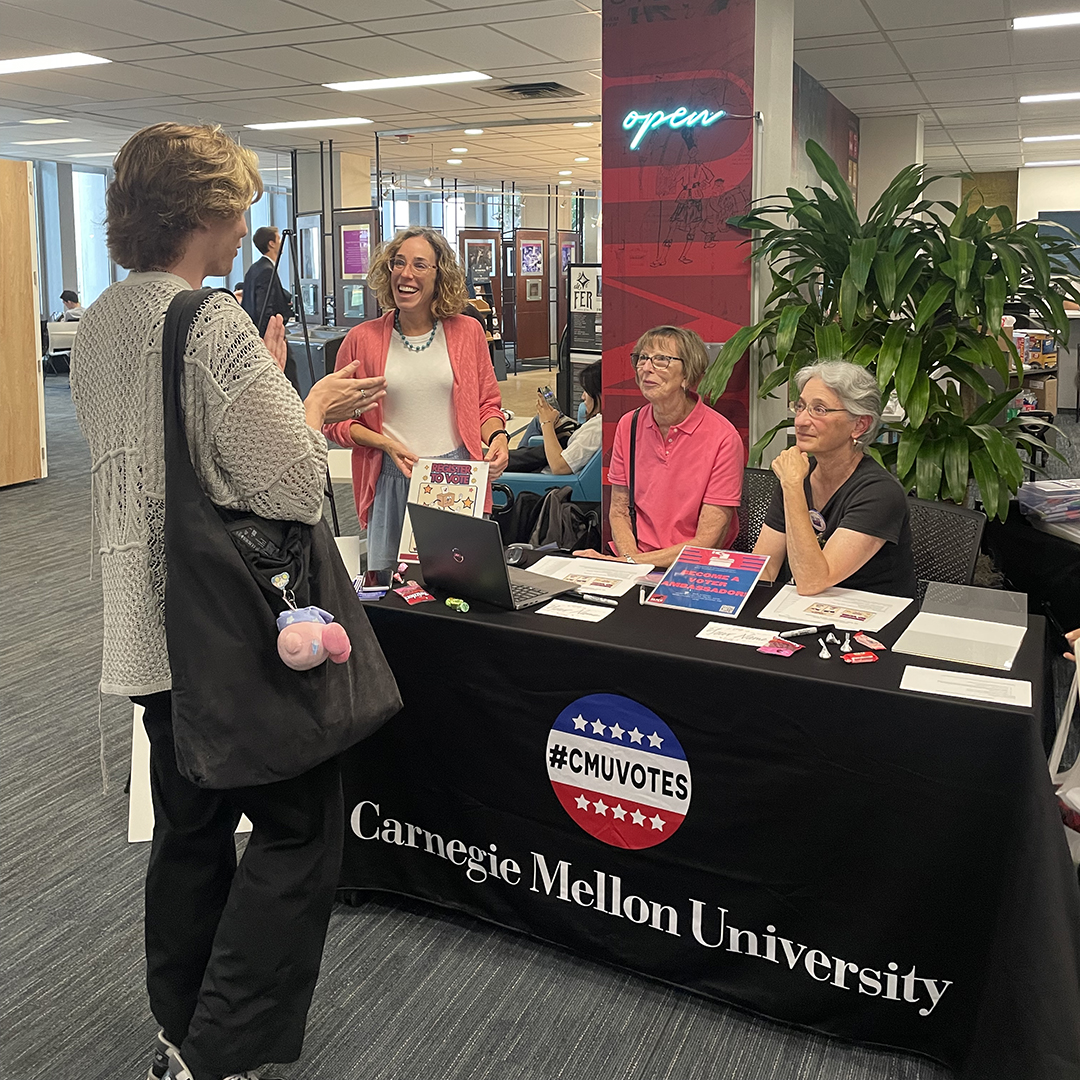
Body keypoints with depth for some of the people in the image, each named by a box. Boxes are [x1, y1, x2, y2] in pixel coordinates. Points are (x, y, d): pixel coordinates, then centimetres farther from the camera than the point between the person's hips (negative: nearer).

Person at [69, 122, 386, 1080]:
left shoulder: (98, 324, 8)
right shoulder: (215, 322, -20)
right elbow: (293, 488, -21)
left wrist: (266, 386, 19)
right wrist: (313, 406, -3)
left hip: (150, 625, 9)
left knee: (190, 829, 20)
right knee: (299, 832, 5)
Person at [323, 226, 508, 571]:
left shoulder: (467, 331, 5)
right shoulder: (362, 339, 2)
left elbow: (487, 403, 13)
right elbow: (336, 422, 6)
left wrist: (497, 436, -7)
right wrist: (386, 444, -9)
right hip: (391, 482, 0)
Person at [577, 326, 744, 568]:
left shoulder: (722, 437, -11)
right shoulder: (628, 425, 5)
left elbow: (707, 542, -13)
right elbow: (618, 511, 10)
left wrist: (634, 563, -17)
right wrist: (630, 557, -10)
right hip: (633, 563, 3)